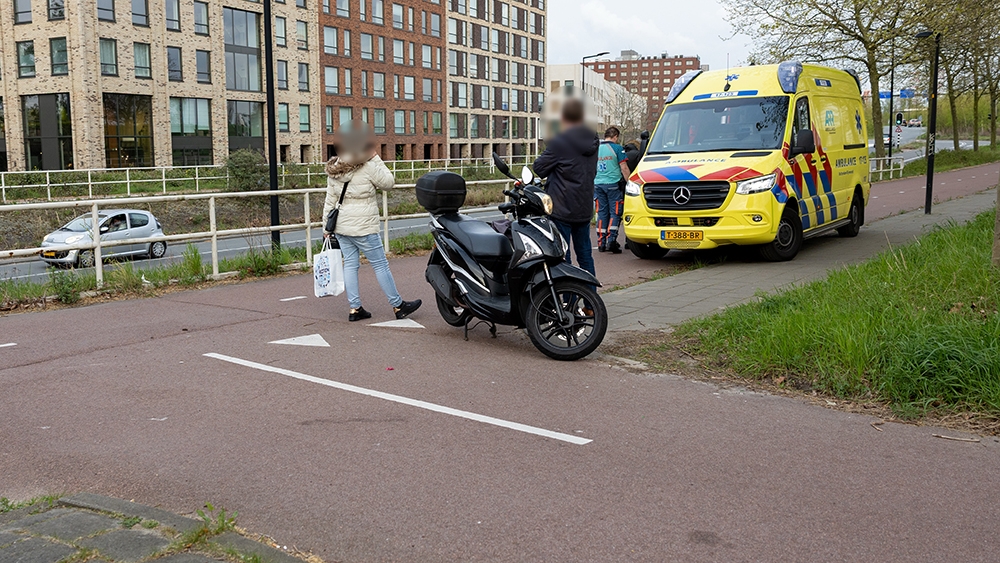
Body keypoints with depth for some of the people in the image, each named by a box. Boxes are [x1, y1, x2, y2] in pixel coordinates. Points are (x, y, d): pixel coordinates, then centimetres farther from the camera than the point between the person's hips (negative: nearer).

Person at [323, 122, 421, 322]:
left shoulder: (333, 171, 5)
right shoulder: (368, 168, -15)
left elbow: (330, 200, 7)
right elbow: (389, 183, -2)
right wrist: (375, 158, -1)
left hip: (341, 226, 7)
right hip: (363, 227, -6)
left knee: (350, 264, 10)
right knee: (380, 264, 2)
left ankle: (355, 309, 12)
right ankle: (398, 306, 10)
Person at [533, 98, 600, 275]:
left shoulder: (559, 142, -15)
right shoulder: (593, 141, 7)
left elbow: (540, 168, -8)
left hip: (562, 208, -7)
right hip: (585, 209, 7)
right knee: (584, 253, 15)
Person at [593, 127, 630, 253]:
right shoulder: (617, 148, -5)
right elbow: (624, 168, -7)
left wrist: (592, 183, 30)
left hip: (598, 184, 5)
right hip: (613, 184, -5)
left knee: (601, 213, 9)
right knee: (615, 213, 1)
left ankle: (601, 243, 9)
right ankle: (611, 240, -10)